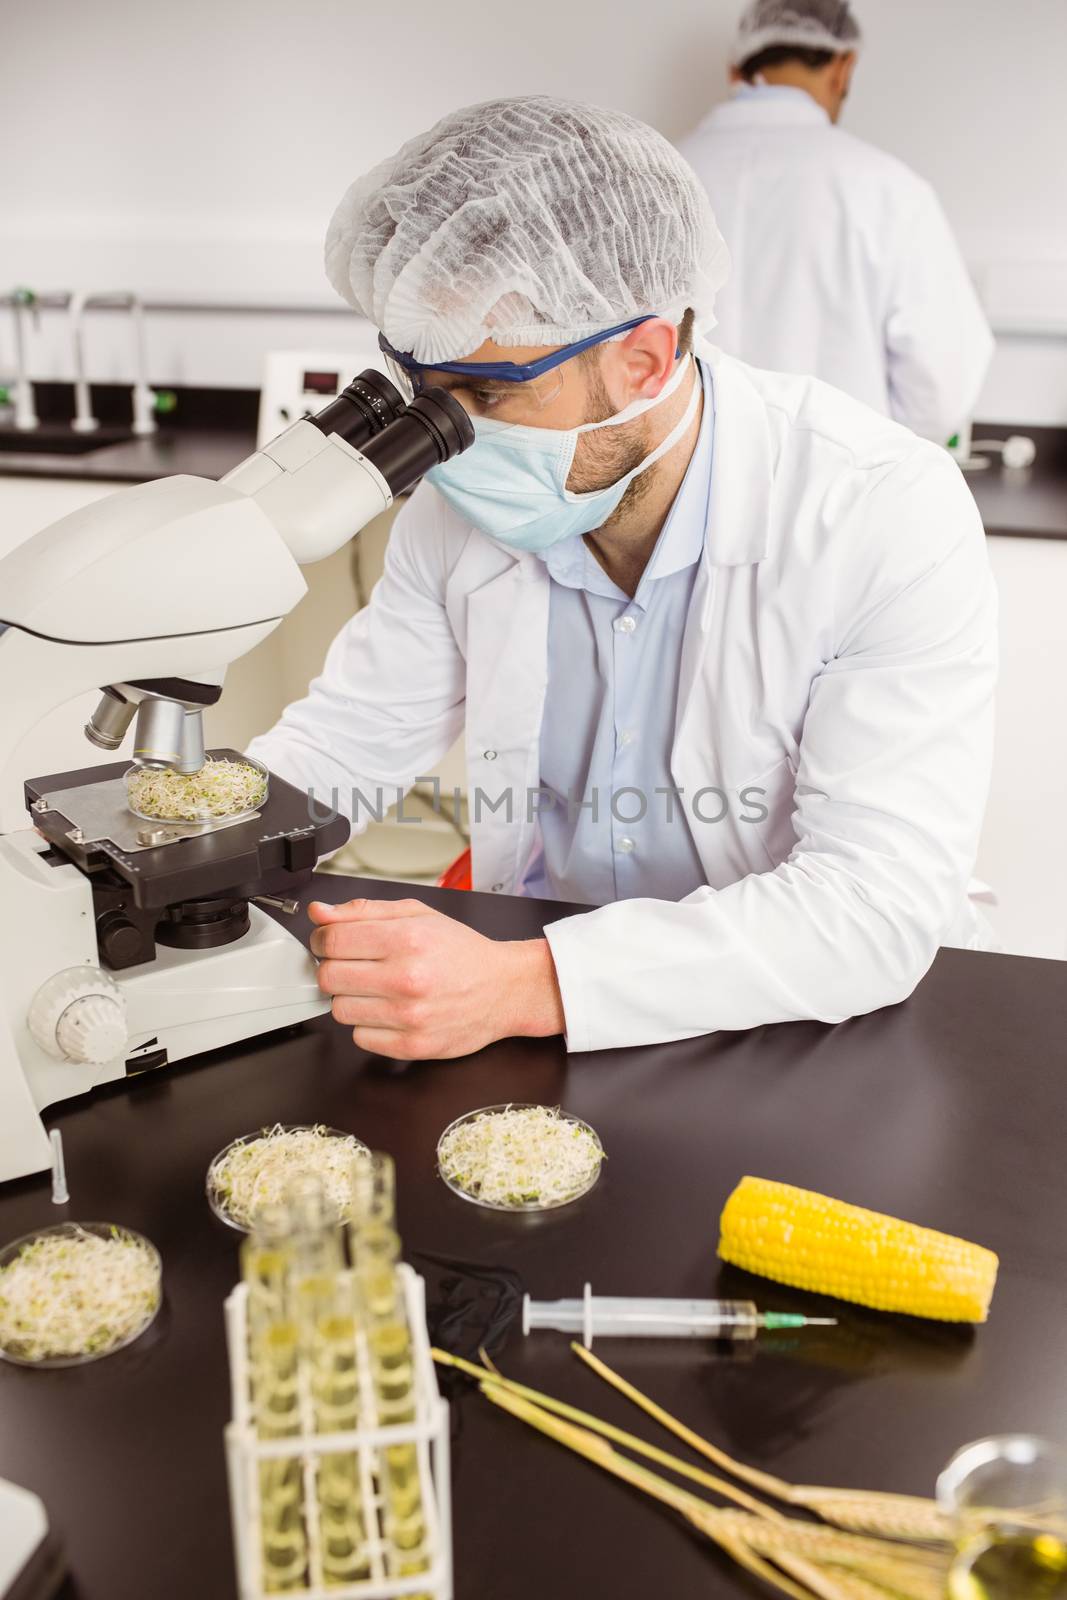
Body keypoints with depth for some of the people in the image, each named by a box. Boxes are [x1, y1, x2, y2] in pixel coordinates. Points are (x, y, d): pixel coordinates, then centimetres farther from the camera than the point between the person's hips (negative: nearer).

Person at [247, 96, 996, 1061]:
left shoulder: (890, 518, -20)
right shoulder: (461, 509, -4)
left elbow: (879, 905, -26)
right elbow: (344, 745, 7)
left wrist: (526, 987, -36)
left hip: (808, 1040, -2)